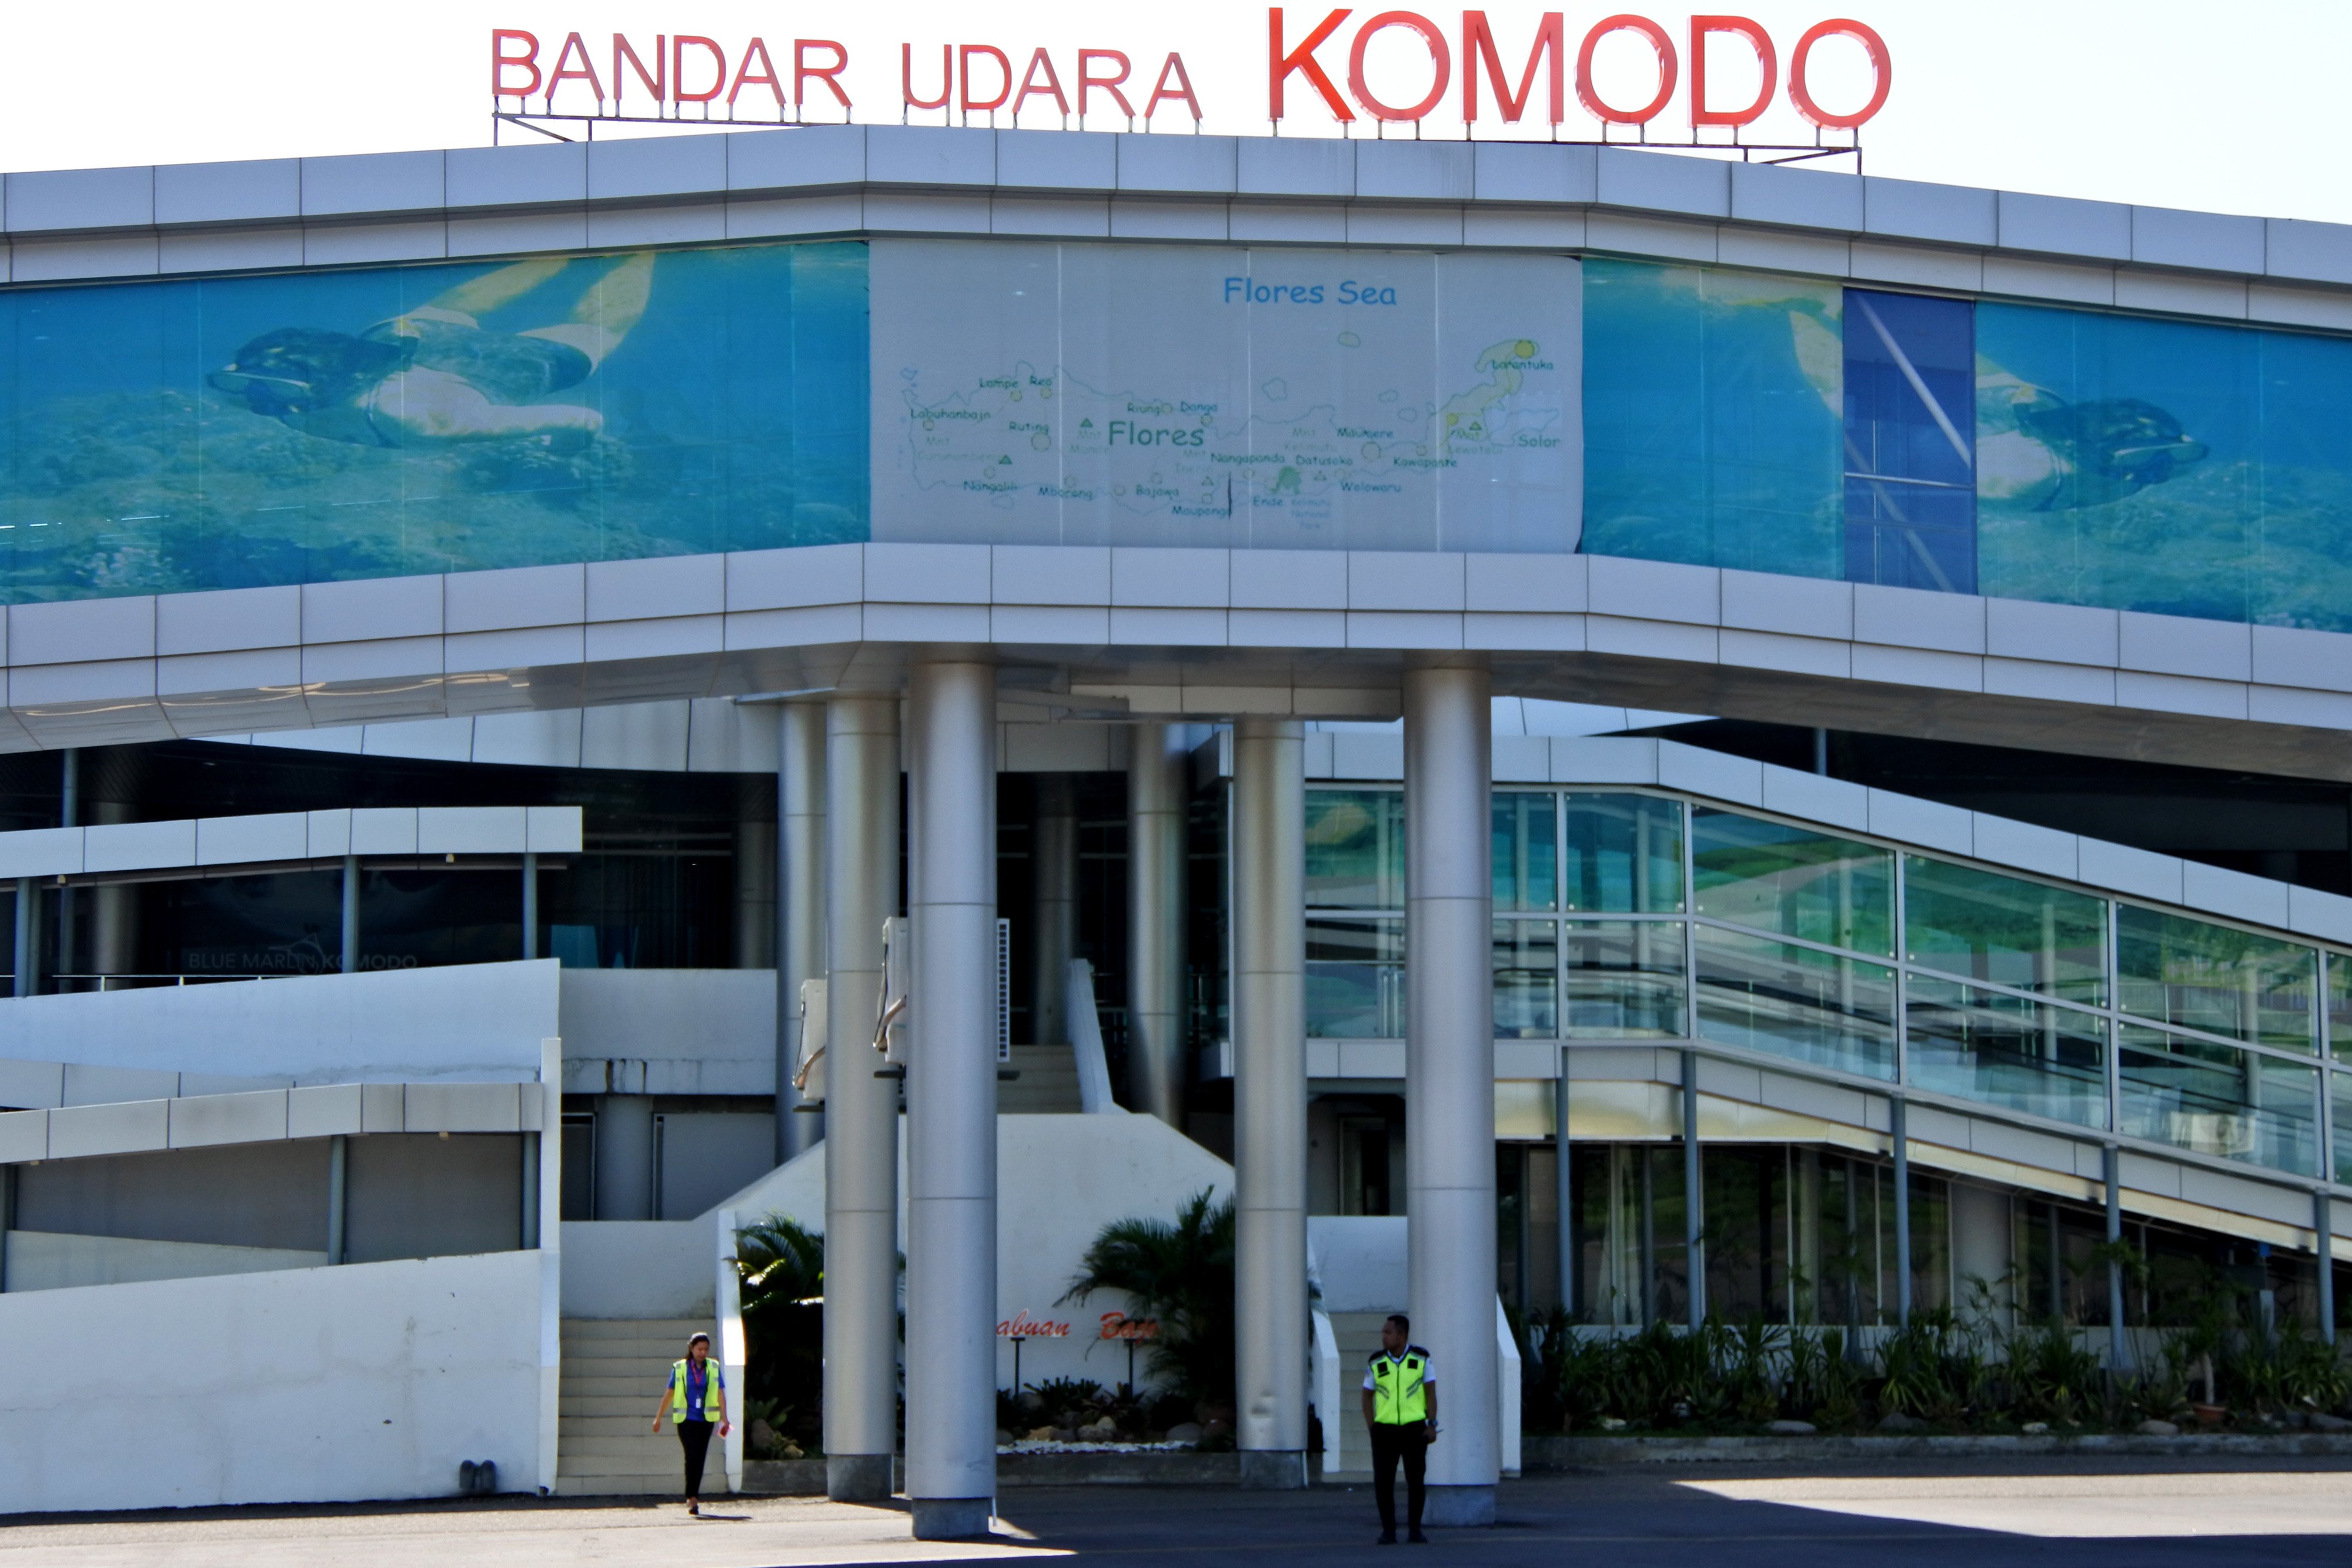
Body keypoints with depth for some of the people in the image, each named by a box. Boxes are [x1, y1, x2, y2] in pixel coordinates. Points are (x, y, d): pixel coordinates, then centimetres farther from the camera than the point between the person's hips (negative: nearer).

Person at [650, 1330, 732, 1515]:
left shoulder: (714, 1368, 6)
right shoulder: (679, 1368, 2)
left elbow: (721, 1394, 1)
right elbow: (669, 1394, 9)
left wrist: (724, 1419, -7)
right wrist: (658, 1418, 12)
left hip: (706, 1420, 2)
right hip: (686, 1419, -2)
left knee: (700, 1459, 5)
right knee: (693, 1456, -16)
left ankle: (692, 1498, 15)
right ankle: (693, 1499, -16)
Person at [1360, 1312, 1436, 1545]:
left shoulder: (1421, 1359, 1)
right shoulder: (1376, 1363, 2)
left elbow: (1431, 1392, 3)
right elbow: (1367, 1397, 10)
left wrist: (1432, 1424, -7)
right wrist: (1372, 1429, 1)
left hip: (1414, 1429, -1)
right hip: (1385, 1430, 1)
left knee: (1416, 1480, 1)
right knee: (1383, 1482, -4)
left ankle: (1415, 1530, 11)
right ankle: (1388, 1531, 5)